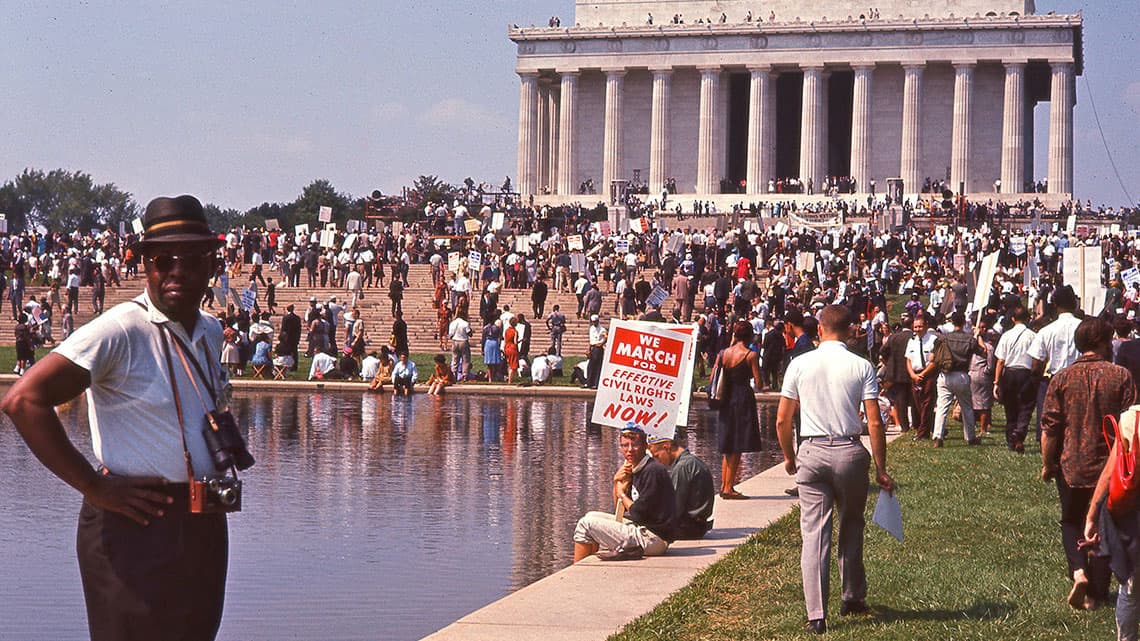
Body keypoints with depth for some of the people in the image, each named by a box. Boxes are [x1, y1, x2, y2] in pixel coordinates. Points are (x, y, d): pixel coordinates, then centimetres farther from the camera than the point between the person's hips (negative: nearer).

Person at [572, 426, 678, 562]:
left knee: (586, 524, -7)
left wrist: (622, 494, -2)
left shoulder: (653, 471, -18)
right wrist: (617, 482, 0)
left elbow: (639, 513, -20)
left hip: (652, 538, -10)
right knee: (591, 516, 22)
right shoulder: (635, 470, 12)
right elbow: (620, 509, 17)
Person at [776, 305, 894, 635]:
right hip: (850, 452, 0)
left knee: (814, 533, 0)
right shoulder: (861, 367, -2)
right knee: (851, 526, 20)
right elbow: (875, 423, -5)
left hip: (812, 452, 0)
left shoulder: (799, 364, 1)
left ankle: (816, 614, -4)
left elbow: (782, 420, 3)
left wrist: (789, 457, 19)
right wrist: (881, 469, 3)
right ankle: (853, 598, 30)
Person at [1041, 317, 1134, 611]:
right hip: (1110, 466, 0)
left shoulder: (1062, 378, -6)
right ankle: (1095, 594, 14)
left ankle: (1079, 572, -4)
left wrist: (1047, 465, 7)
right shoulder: (1121, 376, -7)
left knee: (1071, 522, 20)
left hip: (1071, 466, 0)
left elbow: (1049, 429, -5)